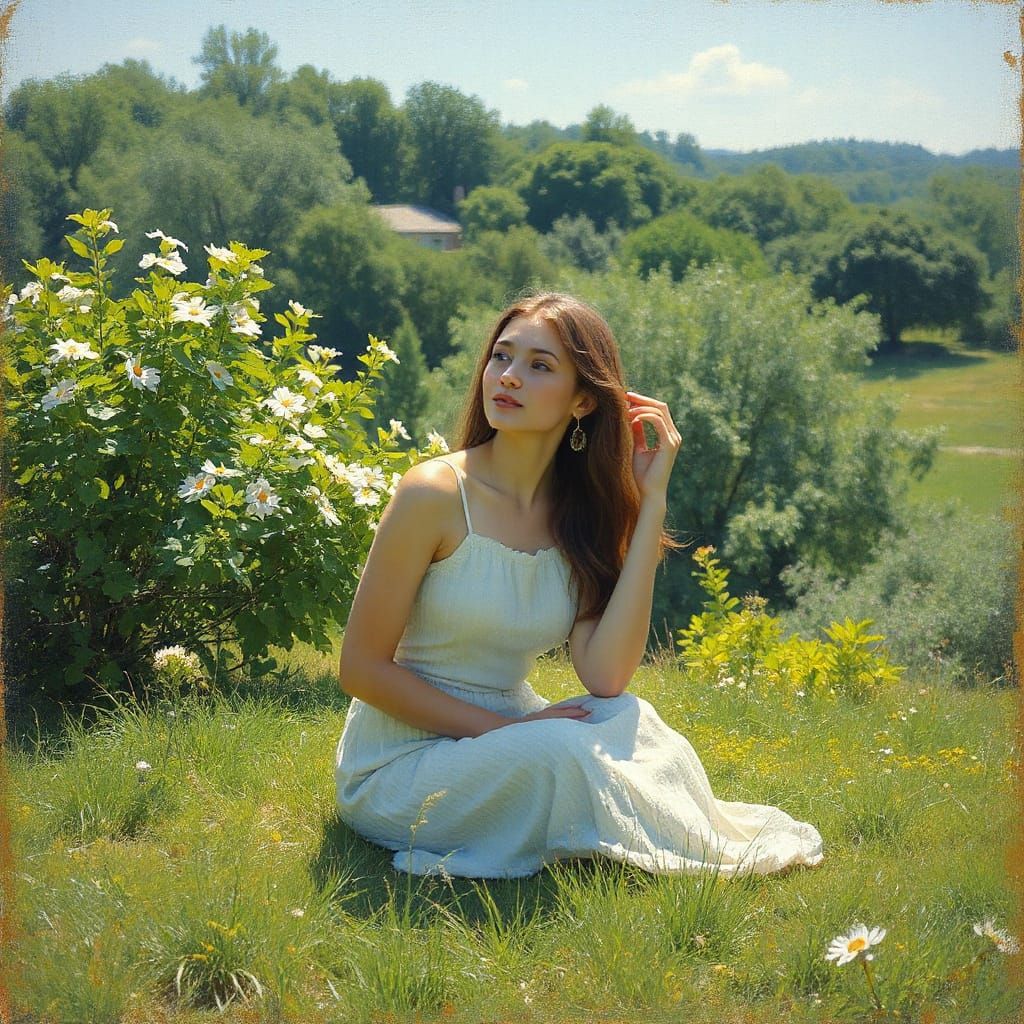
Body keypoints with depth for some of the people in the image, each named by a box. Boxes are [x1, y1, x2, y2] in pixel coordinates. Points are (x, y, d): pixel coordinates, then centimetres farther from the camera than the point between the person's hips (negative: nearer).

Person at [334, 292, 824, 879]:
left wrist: (650, 504, -15)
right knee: (563, 749, -29)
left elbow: (606, 678, -16)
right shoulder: (435, 494, -16)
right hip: (399, 763, -4)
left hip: (506, 746, 4)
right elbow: (362, 667, -12)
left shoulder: (581, 513, -1)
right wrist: (501, 729, -20)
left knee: (628, 720, -25)